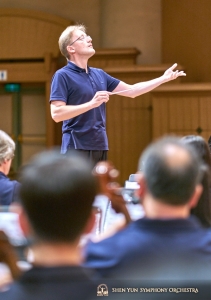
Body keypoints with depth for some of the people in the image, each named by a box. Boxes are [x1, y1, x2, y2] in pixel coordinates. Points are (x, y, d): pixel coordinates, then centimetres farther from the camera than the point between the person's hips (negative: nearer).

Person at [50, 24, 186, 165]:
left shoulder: (99, 74, 15)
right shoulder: (62, 76, -7)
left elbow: (131, 90, 20)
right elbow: (56, 113, -17)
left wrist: (163, 79, 16)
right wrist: (91, 104, -24)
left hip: (100, 146, 8)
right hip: (76, 148, -8)